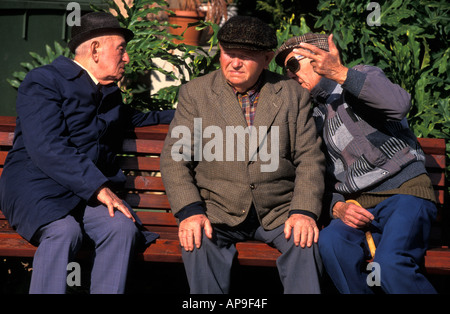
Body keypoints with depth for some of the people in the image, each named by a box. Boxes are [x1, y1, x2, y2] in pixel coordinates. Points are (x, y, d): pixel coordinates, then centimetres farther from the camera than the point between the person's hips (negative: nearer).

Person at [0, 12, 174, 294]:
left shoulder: (110, 91, 22)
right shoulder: (43, 82, -2)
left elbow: (129, 118, 46)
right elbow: (47, 148, -16)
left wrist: (176, 116, 38)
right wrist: (98, 188, -24)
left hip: (95, 190, 6)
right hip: (38, 184, -5)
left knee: (123, 228, -27)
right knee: (64, 231, -37)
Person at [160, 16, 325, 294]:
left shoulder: (294, 95, 8)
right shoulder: (195, 93, 6)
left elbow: (310, 159, 5)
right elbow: (175, 159, 1)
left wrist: (304, 211, -13)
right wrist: (190, 211, -16)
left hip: (279, 212, 1)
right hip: (218, 211, 0)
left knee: (306, 242, -28)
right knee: (199, 242, -31)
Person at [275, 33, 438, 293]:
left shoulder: (363, 76, 5)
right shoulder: (314, 118, 21)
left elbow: (399, 104, -18)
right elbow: (323, 178, 19)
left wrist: (341, 74, -26)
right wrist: (337, 207, -4)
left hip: (405, 191, -4)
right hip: (358, 206, 5)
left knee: (390, 263, -33)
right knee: (331, 241, -30)